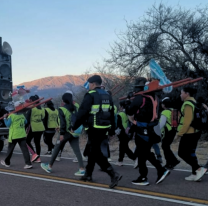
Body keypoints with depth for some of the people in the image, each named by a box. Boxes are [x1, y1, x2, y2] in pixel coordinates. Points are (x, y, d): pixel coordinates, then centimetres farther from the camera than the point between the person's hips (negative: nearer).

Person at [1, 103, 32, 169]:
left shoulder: (11, 116, -12)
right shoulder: (21, 115, 8)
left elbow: (7, 124, -11)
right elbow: (25, 122, 18)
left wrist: (5, 118, -1)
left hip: (14, 136, -5)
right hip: (22, 135, 5)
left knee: (10, 149, 13)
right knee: (24, 149, -2)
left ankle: (7, 162, 28)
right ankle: (28, 163, -9)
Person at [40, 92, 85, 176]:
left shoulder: (62, 109, -9)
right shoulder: (75, 108, 7)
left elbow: (62, 123, -15)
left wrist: (61, 133, -13)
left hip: (66, 133, -4)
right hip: (74, 133, 4)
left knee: (56, 149, 12)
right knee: (77, 150, 2)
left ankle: (49, 167, 26)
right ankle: (82, 169, -7)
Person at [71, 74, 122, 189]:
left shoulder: (90, 95, -10)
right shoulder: (107, 95, 14)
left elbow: (82, 113, -15)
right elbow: (112, 114, 17)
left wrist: (74, 127, -5)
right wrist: (112, 130, 21)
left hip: (94, 129, -8)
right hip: (104, 129, 8)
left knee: (97, 155, -4)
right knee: (92, 151, 21)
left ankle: (114, 174, -14)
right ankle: (88, 174, 30)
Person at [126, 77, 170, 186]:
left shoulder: (140, 98, -15)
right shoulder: (153, 97, 10)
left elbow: (130, 111, -12)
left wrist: (132, 120, 7)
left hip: (143, 130, -8)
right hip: (152, 129, 8)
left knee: (141, 154, 3)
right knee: (146, 152, 19)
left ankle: (143, 178, 11)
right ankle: (161, 170, 15)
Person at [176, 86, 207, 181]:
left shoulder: (188, 104, -16)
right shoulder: (195, 102, 14)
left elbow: (187, 121, -23)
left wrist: (179, 134, -19)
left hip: (189, 133, -10)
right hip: (195, 132, 10)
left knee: (182, 153, -2)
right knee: (190, 153, 15)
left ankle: (199, 169, -7)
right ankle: (195, 174, 16)